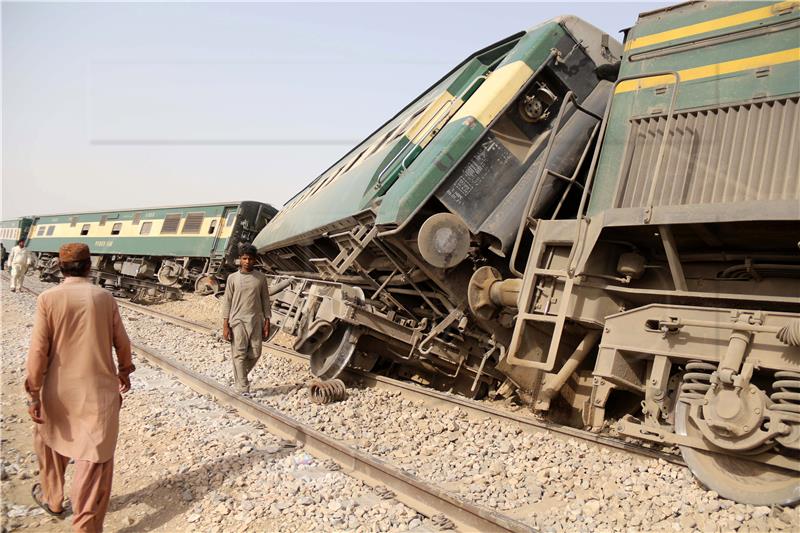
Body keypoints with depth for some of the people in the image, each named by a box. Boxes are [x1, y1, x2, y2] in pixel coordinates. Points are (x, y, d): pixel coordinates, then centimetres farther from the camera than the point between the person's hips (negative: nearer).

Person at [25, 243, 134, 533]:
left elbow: (39, 350, -10)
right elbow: (122, 343, 4)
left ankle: (52, 500, 46)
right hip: (99, 391, 0)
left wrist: (34, 394, -4)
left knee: (50, 442, 27)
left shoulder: (48, 298, -8)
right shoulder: (105, 297, -3)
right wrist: (124, 372, 21)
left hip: (60, 392, 1)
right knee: (95, 460, 5)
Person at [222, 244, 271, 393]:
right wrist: (225, 325, -5)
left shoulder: (261, 278, 4)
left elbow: (265, 301, 8)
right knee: (239, 355, -2)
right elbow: (227, 302, 1)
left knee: (255, 354, 6)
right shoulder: (233, 278, 0)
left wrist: (267, 323, 3)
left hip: (255, 321, 2)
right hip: (238, 321, -2)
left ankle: (238, 377, 31)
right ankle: (243, 389, 4)